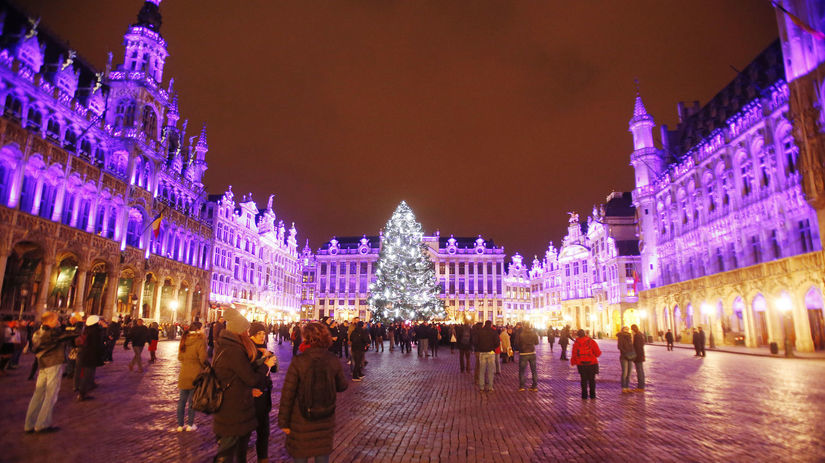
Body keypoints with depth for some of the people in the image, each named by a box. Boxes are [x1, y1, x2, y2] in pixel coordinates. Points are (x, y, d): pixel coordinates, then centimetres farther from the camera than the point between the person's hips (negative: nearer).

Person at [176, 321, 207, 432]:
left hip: (183, 375, 5)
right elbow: (203, 359, -18)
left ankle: (180, 425, 23)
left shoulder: (184, 340, 4)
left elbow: (180, 357, 11)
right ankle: (190, 424, 17)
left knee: (182, 400, 15)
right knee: (192, 401, 7)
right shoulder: (200, 341, -17)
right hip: (196, 375, -5)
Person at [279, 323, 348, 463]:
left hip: (301, 420, -2)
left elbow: (288, 393, -14)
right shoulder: (333, 361, -9)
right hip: (326, 420, 3)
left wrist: (283, 421, -4)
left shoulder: (298, 362, -18)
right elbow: (342, 386, 3)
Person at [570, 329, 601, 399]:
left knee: (583, 379, 11)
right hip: (592, 363, -1)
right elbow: (598, 353, -8)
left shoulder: (576, 343, -3)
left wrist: (573, 362, 13)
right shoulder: (591, 342, -8)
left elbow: (574, 354, -1)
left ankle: (584, 394, 11)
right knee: (592, 379, 12)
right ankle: (592, 394, 16)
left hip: (581, 364, 1)